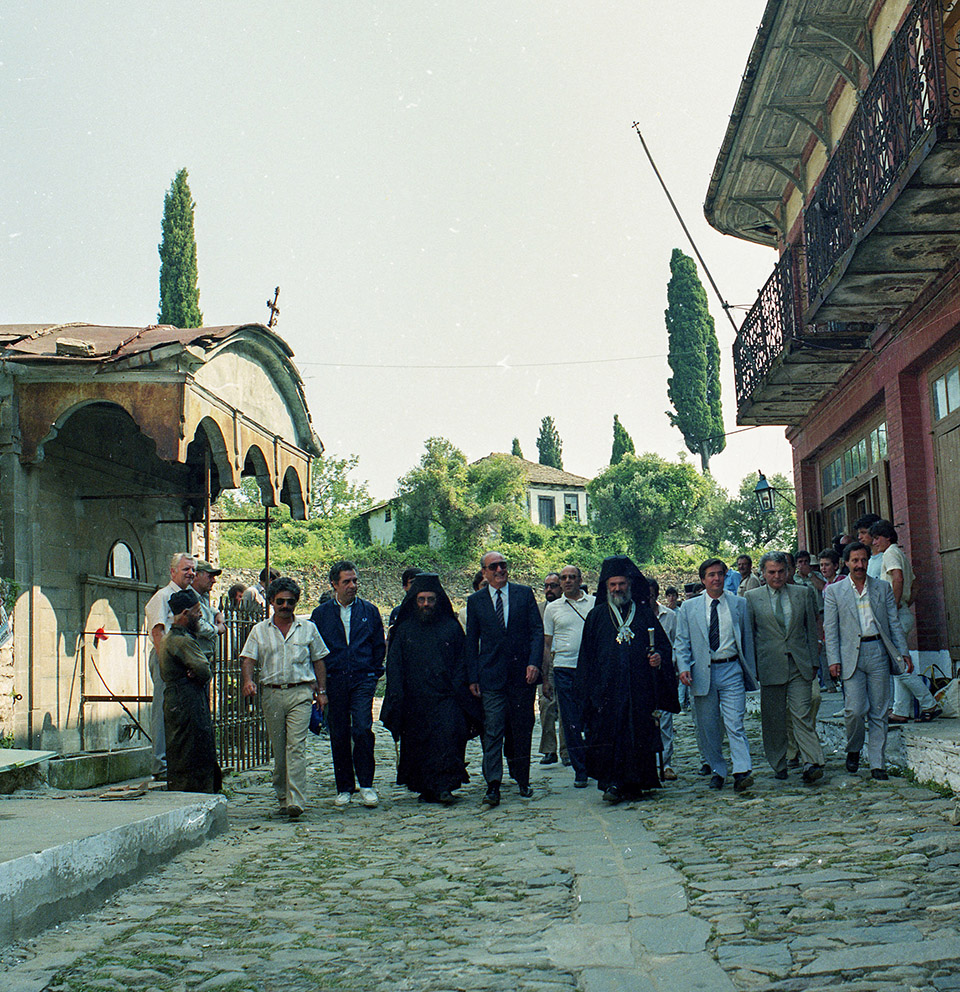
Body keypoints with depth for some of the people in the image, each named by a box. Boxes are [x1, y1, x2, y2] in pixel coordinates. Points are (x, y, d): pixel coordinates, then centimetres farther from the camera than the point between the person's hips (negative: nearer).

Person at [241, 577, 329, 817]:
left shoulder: (308, 628, 11)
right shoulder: (259, 630, 10)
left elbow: (318, 660, 14)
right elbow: (247, 659, 2)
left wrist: (321, 690, 7)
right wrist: (248, 680, -17)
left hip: (300, 692, -2)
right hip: (271, 693, 2)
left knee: (296, 746, -13)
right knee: (278, 750, 7)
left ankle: (296, 801, -18)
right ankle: (282, 797, 21)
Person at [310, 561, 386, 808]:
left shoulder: (369, 611, 8)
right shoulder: (321, 613, 7)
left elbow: (379, 645, 12)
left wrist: (374, 674, 6)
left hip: (363, 679, -1)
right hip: (334, 682, 1)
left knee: (362, 729, -14)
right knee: (339, 735, 4)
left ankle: (366, 785, -3)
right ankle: (344, 788, 14)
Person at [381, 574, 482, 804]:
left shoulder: (452, 627, 8)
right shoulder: (404, 630, 10)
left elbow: (462, 662, 7)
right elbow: (394, 666, 8)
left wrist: (457, 687, -6)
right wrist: (397, 697, -3)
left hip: (445, 698, -1)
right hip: (415, 700, 2)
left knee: (449, 735, -17)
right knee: (418, 743, 3)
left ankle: (444, 785, -13)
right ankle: (425, 788, 16)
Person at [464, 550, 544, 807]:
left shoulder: (524, 593, 6)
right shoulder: (475, 601, 6)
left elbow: (537, 630, 2)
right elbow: (471, 641, 8)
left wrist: (534, 663, -10)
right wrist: (472, 677, 2)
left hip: (523, 674, 1)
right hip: (491, 676, -1)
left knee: (522, 730, 8)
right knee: (493, 730, -7)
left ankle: (523, 781, 21)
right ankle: (493, 786, -8)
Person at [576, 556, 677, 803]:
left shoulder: (644, 614, 13)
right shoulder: (597, 616, 11)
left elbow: (663, 644, 15)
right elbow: (587, 656, 10)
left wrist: (660, 656, -8)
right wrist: (589, 688, 1)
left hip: (640, 687, 1)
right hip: (608, 688, -1)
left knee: (639, 734, 0)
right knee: (609, 733, -8)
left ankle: (633, 784, 10)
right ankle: (612, 783, -4)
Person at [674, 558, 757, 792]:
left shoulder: (739, 604, 8)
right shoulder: (688, 608, 8)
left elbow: (748, 639, 11)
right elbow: (682, 642, 8)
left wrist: (751, 671, 7)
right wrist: (684, 667, -8)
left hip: (731, 670, -1)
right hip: (702, 672, 1)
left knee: (734, 723, -11)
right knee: (707, 727, 6)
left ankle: (742, 772, -12)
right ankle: (717, 771, 19)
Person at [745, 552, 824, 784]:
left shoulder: (803, 593, 9)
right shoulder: (752, 597, 5)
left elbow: (811, 628, 12)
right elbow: (749, 634, 8)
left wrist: (814, 662, 8)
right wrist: (752, 667, 4)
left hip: (799, 664, 0)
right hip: (770, 665, 0)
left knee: (803, 714, -9)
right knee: (773, 719, 5)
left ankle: (812, 764, -12)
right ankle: (779, 765, 17)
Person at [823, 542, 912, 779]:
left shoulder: (883, 587, 11)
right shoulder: (834, 591, 5)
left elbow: (894, 623, 12)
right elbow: (830, 629, 2)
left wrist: (903, 652, 4)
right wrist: (833, 660, -6)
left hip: (878, 652, 2)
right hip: (851, 655, -2)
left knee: (879, 712, 2)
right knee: (854, 710, -10)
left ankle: (878, 764, 10)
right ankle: (853, 750, 16)